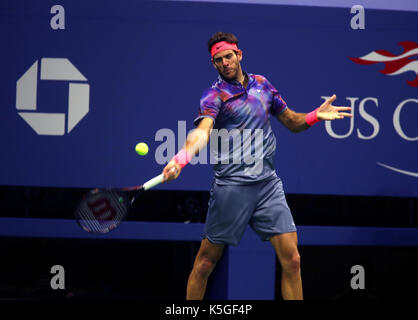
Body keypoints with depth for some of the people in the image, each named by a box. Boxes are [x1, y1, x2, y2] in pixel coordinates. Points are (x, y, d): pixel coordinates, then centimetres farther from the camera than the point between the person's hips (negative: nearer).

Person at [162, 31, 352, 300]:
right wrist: (182, 158, -43)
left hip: (268, 184, 4)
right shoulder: (214, 95, -3)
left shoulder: (263, 85, 13)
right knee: (206, 261, 2)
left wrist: (316, 116, 2)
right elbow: (203, 131, -23)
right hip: (231, 186, -4)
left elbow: (292, 122, 23)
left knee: (291, 260, -4)